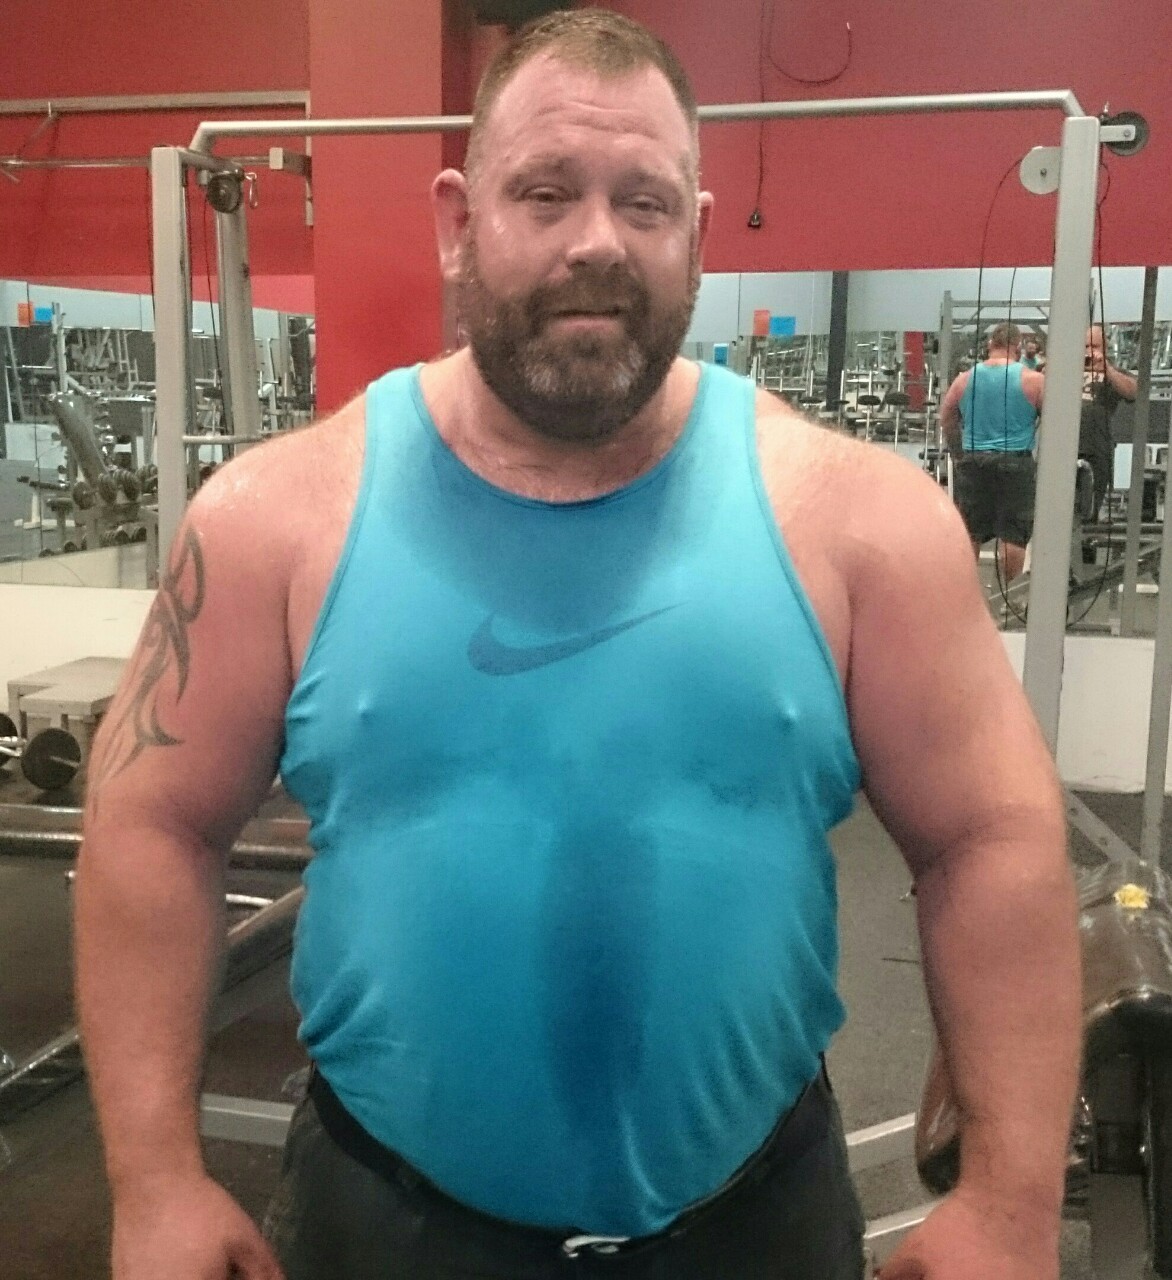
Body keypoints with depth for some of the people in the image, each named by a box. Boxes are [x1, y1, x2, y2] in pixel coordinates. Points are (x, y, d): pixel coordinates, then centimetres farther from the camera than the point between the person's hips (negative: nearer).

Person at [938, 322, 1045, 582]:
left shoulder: (965, 379, 5)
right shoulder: (1033, 381, -4)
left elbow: (946, 420, 12)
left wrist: (959, 454, 23)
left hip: (973, 462, 3)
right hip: (1016, 463, -3)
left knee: (968, 535, 11)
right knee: (1013, 536, 1)